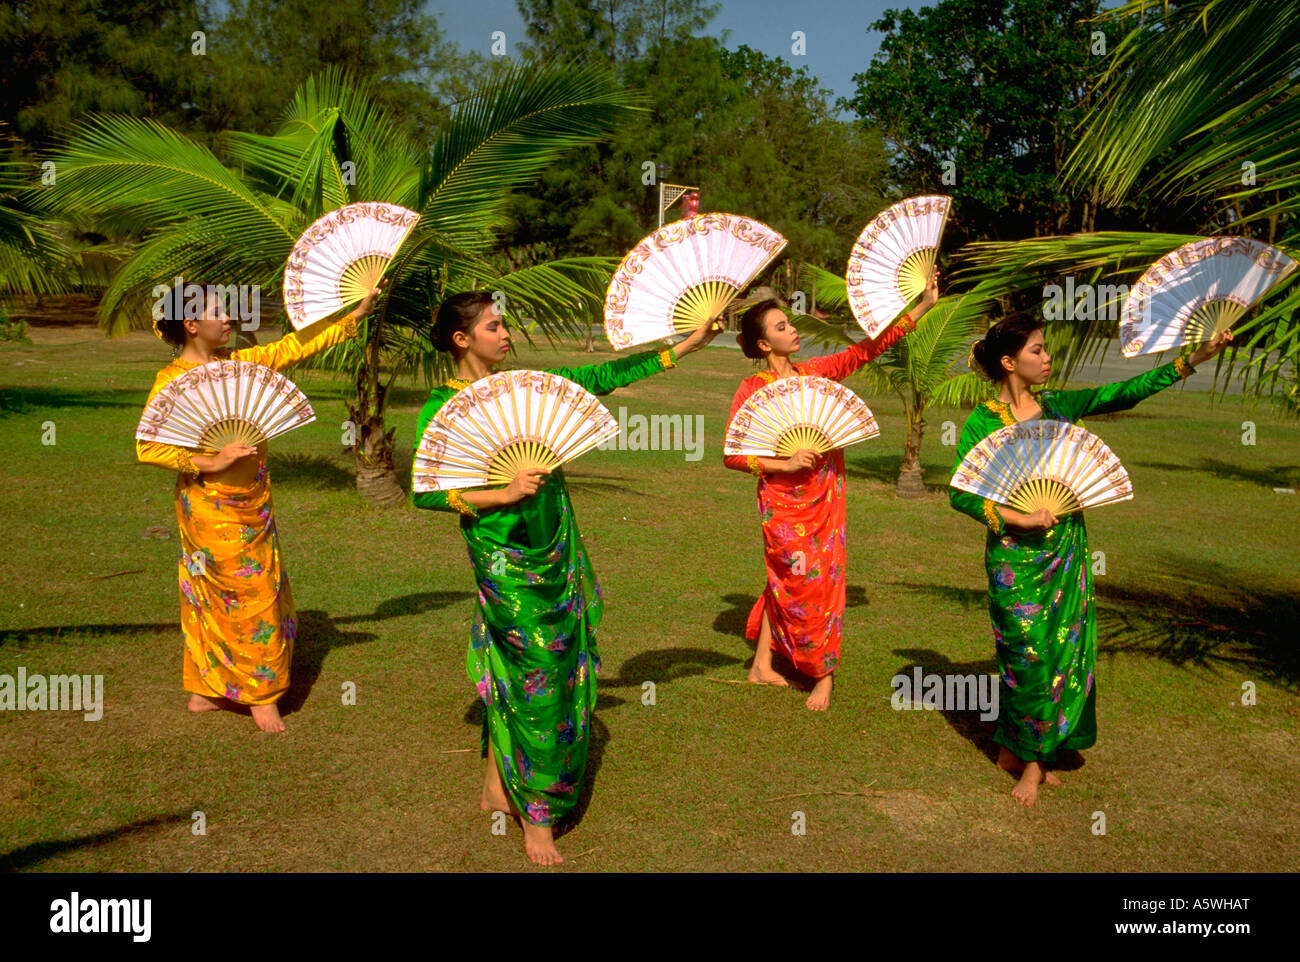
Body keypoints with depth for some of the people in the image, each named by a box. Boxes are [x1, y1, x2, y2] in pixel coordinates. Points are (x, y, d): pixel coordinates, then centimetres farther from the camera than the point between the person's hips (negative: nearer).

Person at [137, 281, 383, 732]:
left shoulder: (234, 362, 7)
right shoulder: (173, 380, -12)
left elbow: (294, 345, 11)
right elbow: (147, 447, -18)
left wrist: (355, 315, 9)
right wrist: (210, 463, -22)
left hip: (251, 504, 7)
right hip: (214, 508, -7)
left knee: (214, 599, 14)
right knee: (251, 596, -1)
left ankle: (205, 690, 27)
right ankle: (260, 695, 13)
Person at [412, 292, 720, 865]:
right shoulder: (442, 406, -8)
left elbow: (600, 377, 10)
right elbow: (424, 493, -12)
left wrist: (684, 348, 9)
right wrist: (504, 493, -22)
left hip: (555, 546, 6)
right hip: (504, 556, -6)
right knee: (536, 673, -4)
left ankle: (497, 788, 31)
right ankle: (536, 817, 11)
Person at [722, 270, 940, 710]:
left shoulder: (814, 372, 5)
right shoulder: (752, 390, -9)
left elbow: (868, 348, 6)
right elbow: (732, 454, -10)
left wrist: (923, 306, 2)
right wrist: (785, 464, -20)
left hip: (825, 495, 4)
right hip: (784, 501, -4)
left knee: (785, 580, 8)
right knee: (804, 579, -1)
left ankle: (762, 665, 19)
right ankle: (822, 674, 16)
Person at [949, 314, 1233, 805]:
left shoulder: (1055, 406, 5)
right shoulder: (983, 422, -9)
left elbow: (1122, 393, 3)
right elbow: (959, 492, -13)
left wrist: (1194, 359, -2)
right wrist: (1019, 518, -21)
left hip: (1066, 547, 6)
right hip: (1018, 554, -5)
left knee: (1065, 647, 8)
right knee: (1029, 652, 0)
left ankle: (1021, 751, 24)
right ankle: (1029, 757, 20)